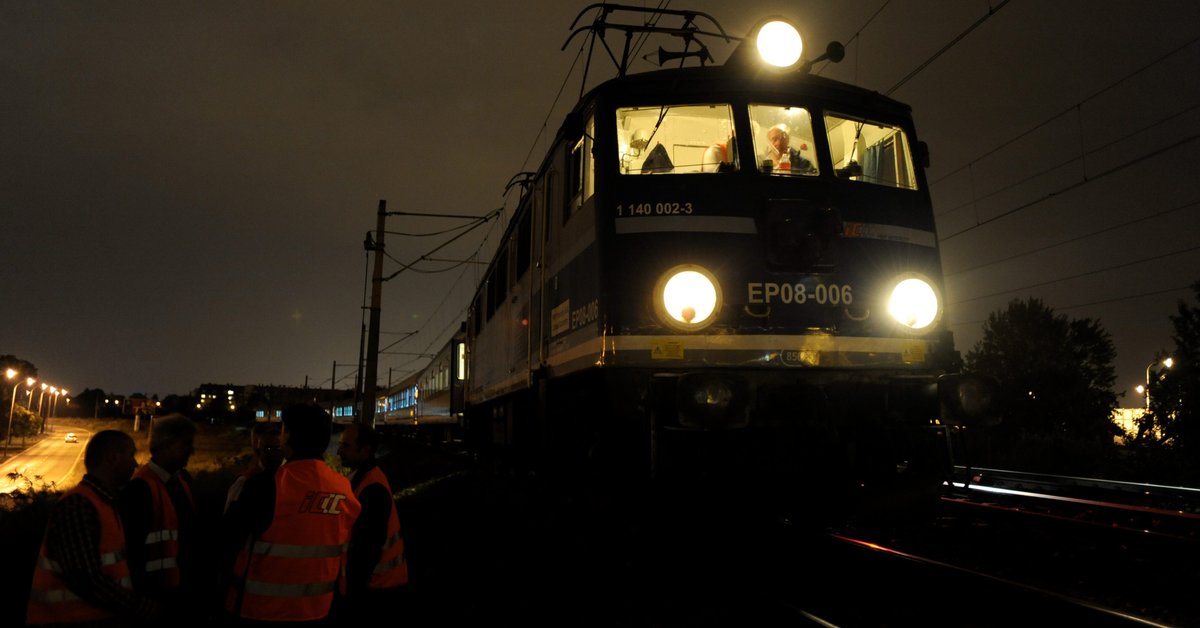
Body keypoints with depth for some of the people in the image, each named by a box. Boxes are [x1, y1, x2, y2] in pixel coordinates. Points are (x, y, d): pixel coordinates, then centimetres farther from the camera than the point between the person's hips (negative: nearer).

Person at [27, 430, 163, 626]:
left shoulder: (105, 502, 13)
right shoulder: (77, 507, -17)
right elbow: (87, 582, -23)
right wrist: (148, 609, -17)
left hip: (105, 616, 8)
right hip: (77, 618, -8)